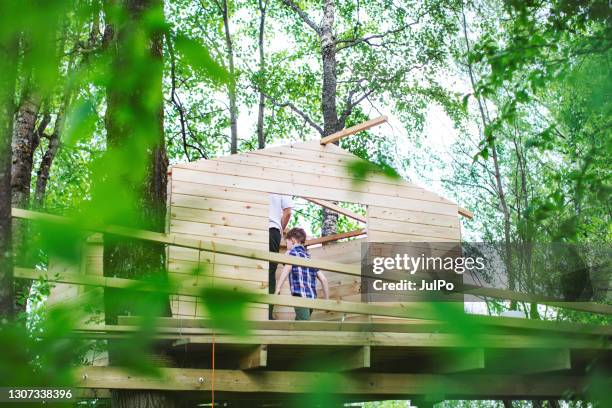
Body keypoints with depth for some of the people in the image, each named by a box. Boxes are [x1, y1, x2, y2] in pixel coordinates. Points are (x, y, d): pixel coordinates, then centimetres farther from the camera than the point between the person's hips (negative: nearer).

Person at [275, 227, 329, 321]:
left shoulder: (292, 252, 7)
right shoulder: (309, 257, 26)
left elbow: (287, 267, -17)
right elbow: (323, 279, 20)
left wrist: (278, 289, -24)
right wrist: (327, 300, 24)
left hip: (300, 295, -7)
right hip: (312, 298, 7)